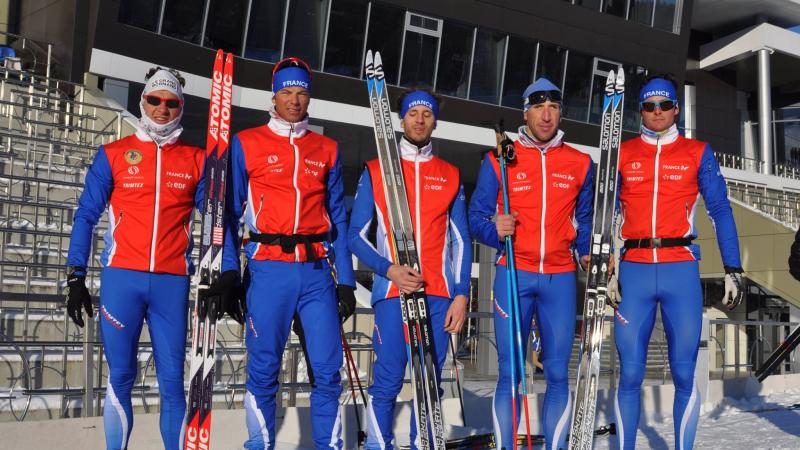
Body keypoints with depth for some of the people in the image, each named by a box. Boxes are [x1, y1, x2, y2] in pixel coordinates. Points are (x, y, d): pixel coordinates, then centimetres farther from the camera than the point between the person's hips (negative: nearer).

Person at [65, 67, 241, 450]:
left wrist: (227, 272, -4)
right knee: (120, 377, 3)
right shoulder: (112, 155, 7)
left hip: (173, 282, 0)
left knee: (172, 381, 2)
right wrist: (76, 276, -1)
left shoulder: (197, 160, 9)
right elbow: (86, 216, 7)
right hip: (122, 278, 0)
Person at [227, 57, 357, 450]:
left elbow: (338, 217, 14)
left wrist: (346, 280, 8)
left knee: (328, 370, 0)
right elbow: (228, 210, 5)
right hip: (270, 269, -2)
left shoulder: (327, 149, 15)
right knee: (264, 369, 1)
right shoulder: (246, 144, 6)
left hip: (317, 271, 3)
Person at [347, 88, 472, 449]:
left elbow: (461, 241, 13)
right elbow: (356, 234, 5)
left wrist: (461, 294, 3)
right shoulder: (375, 171, 8)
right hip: (392, 290, -2)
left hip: (438, 294, 2)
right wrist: (389, 270, -11)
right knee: (388, 382, -6)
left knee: (430, 382, 3)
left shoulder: (450, 175, 14)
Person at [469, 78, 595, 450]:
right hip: (513, 275, -2)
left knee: (558, 374, 4)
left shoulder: (579, 163, 9)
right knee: (509, 373, 0)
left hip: (560, 278, 2)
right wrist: (494, 229, -18)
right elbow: (476, 216, 3)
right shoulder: (499, 159, 3)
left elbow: (584, 219, 18)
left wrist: (588, 253, 1)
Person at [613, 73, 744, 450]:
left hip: (681, 271, 0)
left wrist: (733, 269, 0)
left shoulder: (697, 153, 8)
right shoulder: (623, 154, 11)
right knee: (630, 374, 1)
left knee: (684, 374, 1)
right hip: (634, 271, 1)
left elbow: (720, 211, 7)